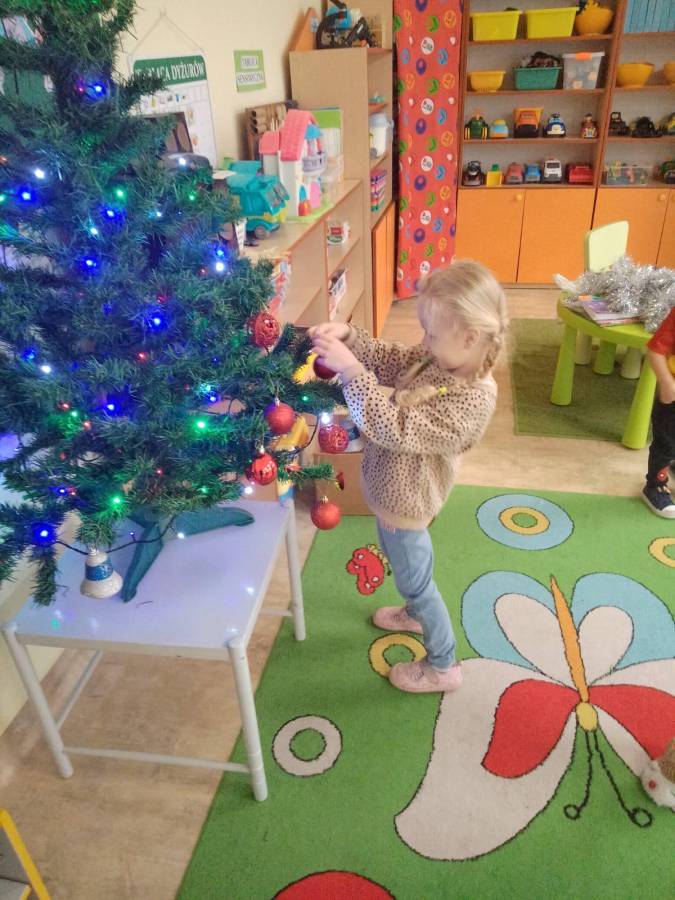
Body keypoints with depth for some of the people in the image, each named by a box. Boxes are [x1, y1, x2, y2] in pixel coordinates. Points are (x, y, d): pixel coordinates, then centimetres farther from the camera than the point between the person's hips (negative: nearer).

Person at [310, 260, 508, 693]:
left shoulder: (470, 399, -35)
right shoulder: (443, 360, -10)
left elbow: (397, 430, -40)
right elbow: (391, 360, 1)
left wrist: (351, 372, -43)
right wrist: (349, 336, -17)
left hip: (403, 501, -8)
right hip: (397, 490, 8)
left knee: (415, 580, 14)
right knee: (414, 567, 33)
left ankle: (443, 667, 37)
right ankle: (416, 613, 62)